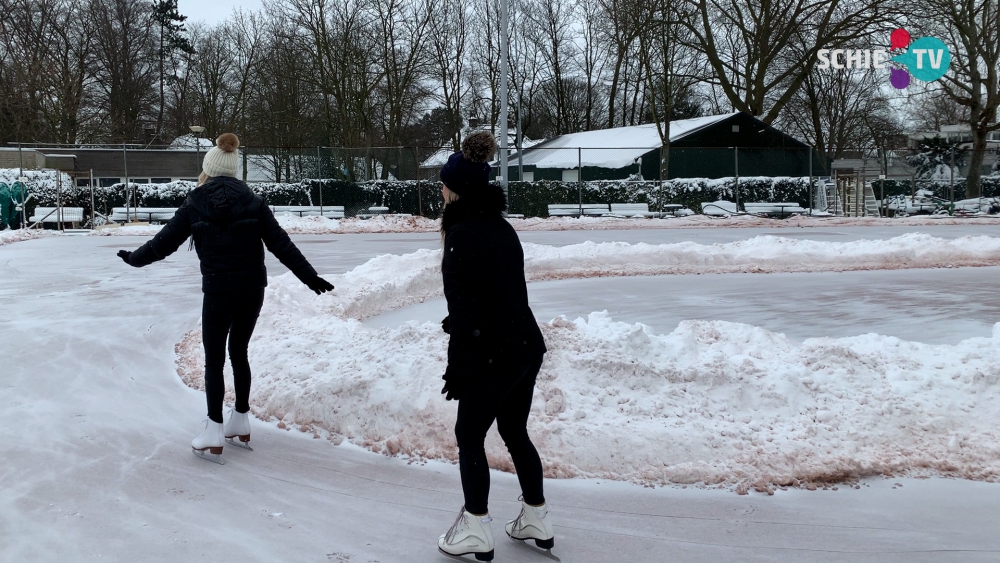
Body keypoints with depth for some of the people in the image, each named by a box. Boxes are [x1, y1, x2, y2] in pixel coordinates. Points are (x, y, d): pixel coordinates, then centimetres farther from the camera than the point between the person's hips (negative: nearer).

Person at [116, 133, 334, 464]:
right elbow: (281, 245, -2)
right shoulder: (252, 202, 1)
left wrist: (134, 259, 22)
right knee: (239, 353, 17)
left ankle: (213, 437, 3)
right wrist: (310, 277, 3)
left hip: (218, 291, -3)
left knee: (214, 360, 5)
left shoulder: (195, 205, -4)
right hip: (253, 289, 3)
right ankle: (241, 427, 24)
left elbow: (165, 242, 4)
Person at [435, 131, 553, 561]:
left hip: (494, 355, -8)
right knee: (514, 431, 20)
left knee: (470, 436, 7)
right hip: (528, 346, 8)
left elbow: (462, 304, -19)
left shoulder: (462, 234, -16)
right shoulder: (502, 226, 9)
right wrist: (460, 324, 20)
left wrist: (458, 365, -14)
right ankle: (536, 521, 30)